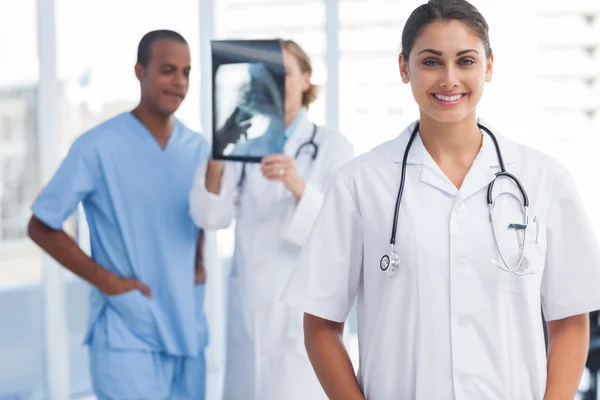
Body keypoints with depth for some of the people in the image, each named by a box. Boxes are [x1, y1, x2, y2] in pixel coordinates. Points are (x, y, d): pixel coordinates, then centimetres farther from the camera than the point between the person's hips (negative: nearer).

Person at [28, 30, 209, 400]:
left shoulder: (199, 149, 7)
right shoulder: (98, 147, -9)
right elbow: (41, 227, -5)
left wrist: (200, 263, 4)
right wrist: (105, 279, -12)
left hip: (188, 330, 5)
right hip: (127, 335, -5)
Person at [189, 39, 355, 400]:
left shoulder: (332, 147, -2)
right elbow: (213, 218, -4)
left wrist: (300, 189, -29)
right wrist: (215, 166, -25)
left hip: (305, 311, -3)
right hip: (250, 310, 4)